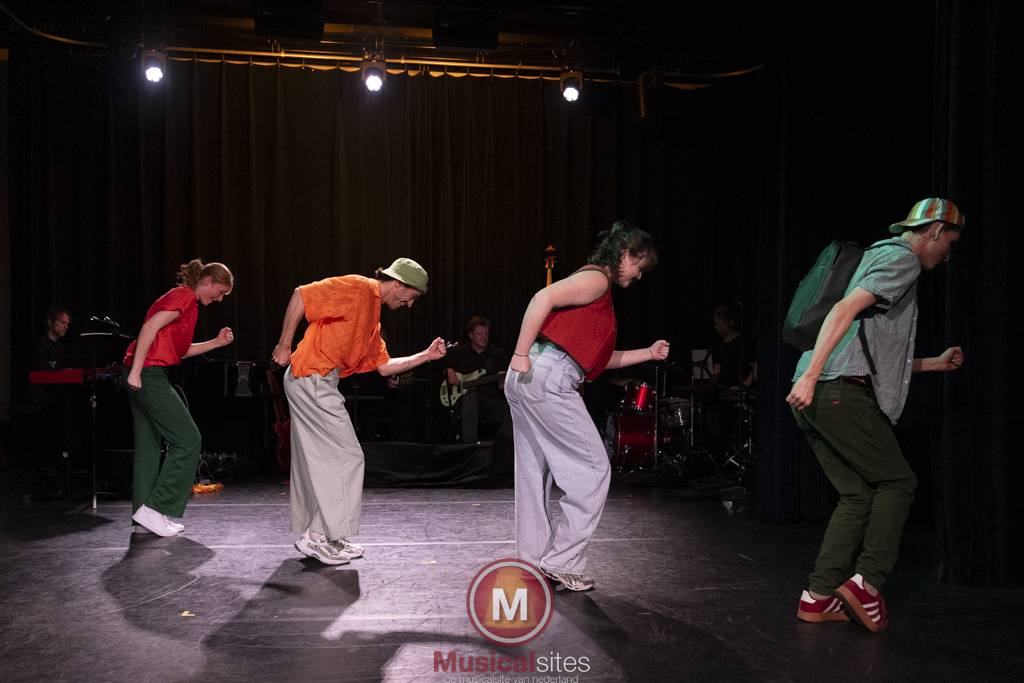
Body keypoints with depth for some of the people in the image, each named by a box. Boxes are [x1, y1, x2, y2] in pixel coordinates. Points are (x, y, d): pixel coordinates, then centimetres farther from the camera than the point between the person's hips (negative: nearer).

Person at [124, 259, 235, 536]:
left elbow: (180, 350, 22)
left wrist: (216, 342, 15)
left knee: (150, 443, 12)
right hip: (147, 374, -10)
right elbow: (150, 328, -20)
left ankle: (144, 517, 16)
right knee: (188, 439, -6)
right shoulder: (185, 296, -8)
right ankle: (154, 508, -2)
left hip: (141, 376, 10)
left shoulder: (185, 299, 21)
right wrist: (136, 371, -23)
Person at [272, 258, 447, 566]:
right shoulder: (358, 288, -9)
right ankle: (320, 536, 1)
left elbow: (384, 365, 20)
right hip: (312, 378, -10)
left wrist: (425, 355, 14)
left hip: (319, 384, 10)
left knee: (318, 459, 14)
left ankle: (312, 534, 22)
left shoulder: (373, 312, 20)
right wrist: (284, 345, -12)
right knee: (346, 457, -6)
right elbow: (301, 295, -15)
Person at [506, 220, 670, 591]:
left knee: (534, 474, 13)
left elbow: (599, 359, 27)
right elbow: (543, 299, -19)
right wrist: (521, 355, -20)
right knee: (593, 468, -2)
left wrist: (648, 353, 24)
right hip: (548, 377, -10)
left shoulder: (598, 287, 27)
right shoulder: (596, 279, -3)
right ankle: (562, 562, 3)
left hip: (527, 381, 10)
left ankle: (535, 563, 22)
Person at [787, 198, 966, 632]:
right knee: (897, 482, 3)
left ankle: (819, 596, 11)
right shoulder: (902, 257, -1)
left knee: (859, 494, 11)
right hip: (840, 393, -9)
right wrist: (810, 375, -28)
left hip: (819, 398, 9)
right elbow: (845, 309, -19)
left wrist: (936, 363, 38)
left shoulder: (882, 256, 30)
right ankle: (866, 580, -2)